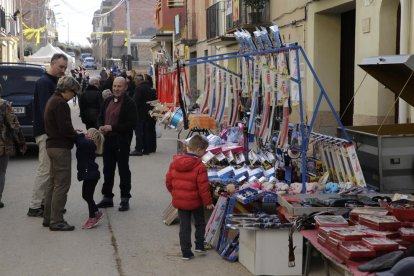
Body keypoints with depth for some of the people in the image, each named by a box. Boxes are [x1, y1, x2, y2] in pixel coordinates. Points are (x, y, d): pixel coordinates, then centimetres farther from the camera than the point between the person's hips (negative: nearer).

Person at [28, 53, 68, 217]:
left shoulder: (53, 82, 17)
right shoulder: (44, 83, -13)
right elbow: (45, 110, -23)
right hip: (46, 132, -10)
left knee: (50, 169, 12)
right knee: (45, 170, -7)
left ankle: (45, 202, 20)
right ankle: (34, 207, 0)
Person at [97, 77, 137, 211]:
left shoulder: (129, 103, -10)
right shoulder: (108, 101, 11)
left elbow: (132, 124, -17)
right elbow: (101, 117, 20)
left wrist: (112, 127, -21)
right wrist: (101, 126, -3)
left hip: (122, 142, -6)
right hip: (108, 140, 7)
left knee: (123, 170, 3)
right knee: (107, 170, 14)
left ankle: (125, 199, 12)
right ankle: (107, 197, 25)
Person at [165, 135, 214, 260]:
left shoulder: (174, 162, -2)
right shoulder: (199, 166, -18)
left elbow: (169, 180, 6)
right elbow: (203, 186, -17)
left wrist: (174, 193, 21)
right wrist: (208, 202, -5)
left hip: (179, 200, 4)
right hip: (195, 201, -4)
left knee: (184, 226, 10)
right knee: (200, 223, 19)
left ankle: (186, 252, 11)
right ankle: (199, 245, 20)